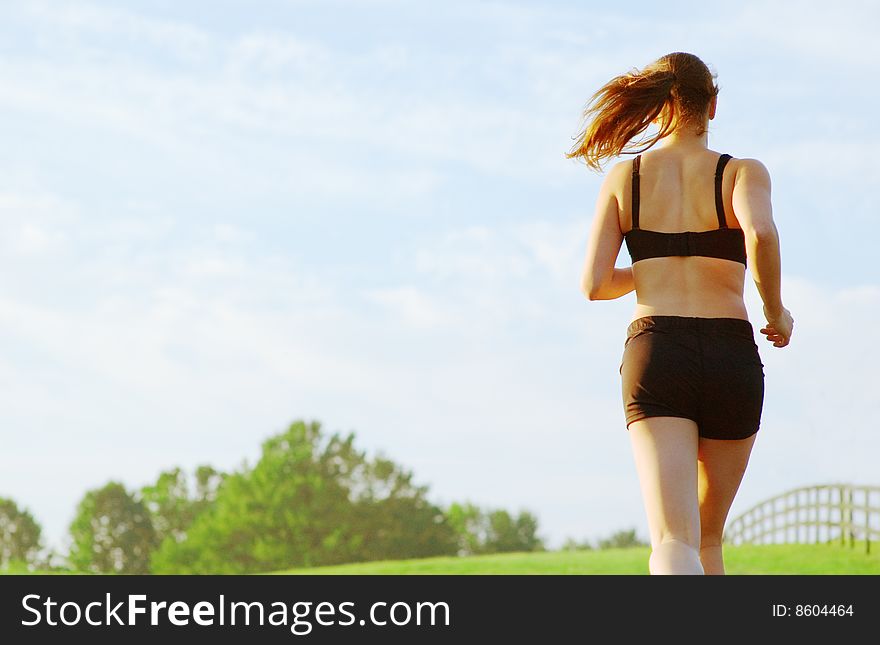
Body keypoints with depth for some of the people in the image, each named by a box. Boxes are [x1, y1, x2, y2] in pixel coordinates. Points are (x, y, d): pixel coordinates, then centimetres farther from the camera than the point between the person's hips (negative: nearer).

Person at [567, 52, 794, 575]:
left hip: (655, 353, 0)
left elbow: (594, 285, 5)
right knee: (708, 538, 19)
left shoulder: (624, 178, 10)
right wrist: (777, 312, -2)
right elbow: (761, 234, -18)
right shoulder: (743, 173, 4)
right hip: (731, 355, 0)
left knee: (674, 541, -13)